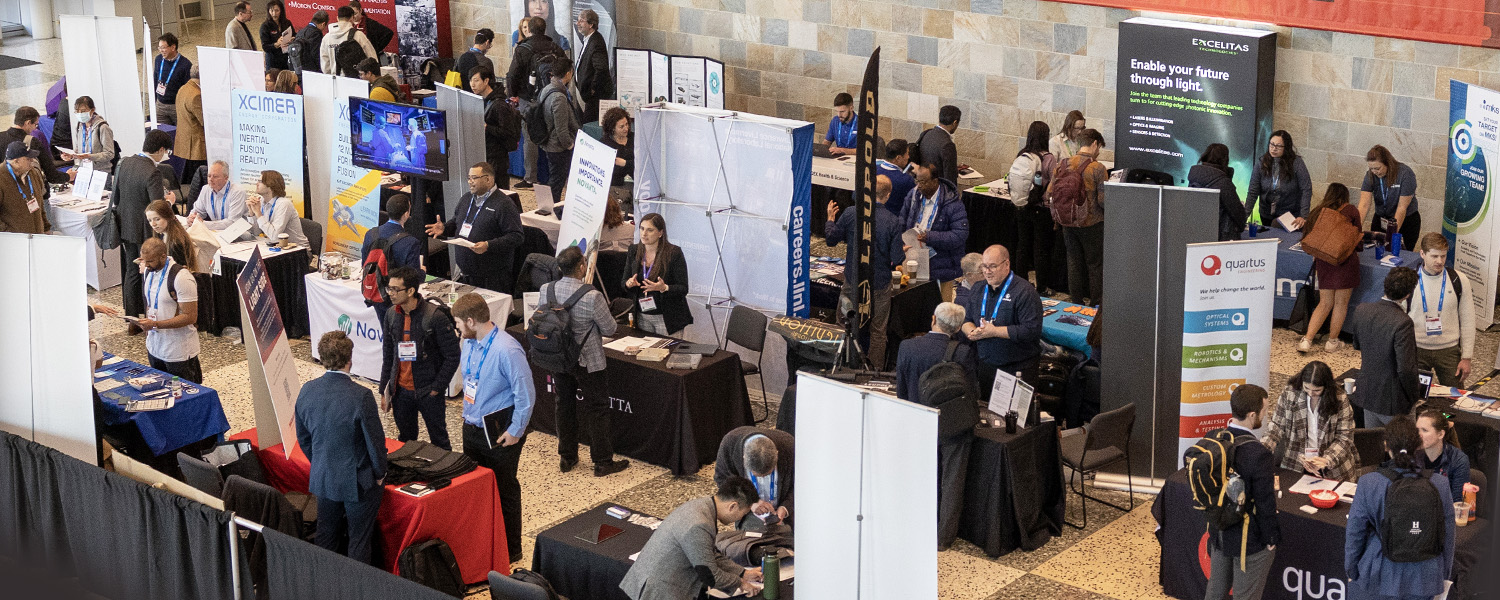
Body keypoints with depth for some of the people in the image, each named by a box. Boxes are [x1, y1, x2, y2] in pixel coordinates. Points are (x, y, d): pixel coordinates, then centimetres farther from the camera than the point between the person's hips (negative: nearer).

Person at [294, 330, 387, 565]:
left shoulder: (307, 391, -7)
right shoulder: (361, 396, -24)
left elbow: (303, 438, 6)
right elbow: (375, 440, -17)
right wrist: (379, 473, 0)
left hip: (322, 479, 5)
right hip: (358, 482, -5)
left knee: (326, 536, 19)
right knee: (359, 539, 10)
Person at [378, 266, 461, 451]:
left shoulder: (435, 316, -17)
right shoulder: (391, 315, 0)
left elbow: (452, 356, -12)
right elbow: (388, 356, 10)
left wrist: (437, 388, -12)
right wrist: (384, 391, 9)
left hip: (428, 393, -5)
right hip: (401, 390, 5)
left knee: (439, 442, 9)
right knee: (404, 442, 16)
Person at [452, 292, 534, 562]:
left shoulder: (507, 350, -25)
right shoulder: (469, 343, -1)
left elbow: (526, 394, -20)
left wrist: (515, 431, -16)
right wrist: (468, 412, 14)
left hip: (500, 433, -8)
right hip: (472, 427, 8)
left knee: (504, 491, 6)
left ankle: (511, 550, 20)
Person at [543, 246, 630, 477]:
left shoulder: (546, 291, -11)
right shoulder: (592, 297, -26)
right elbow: (609, 329, -15)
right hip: (588, 361, -5)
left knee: (565, 406, 20)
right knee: (596, 410, 9)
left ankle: (567, 458, 30)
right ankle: (602, 462, 17)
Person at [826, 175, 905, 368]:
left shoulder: (850, 215, -13)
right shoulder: (893, 222, -16)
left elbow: (831, 238, 2)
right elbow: (897, 260, -13)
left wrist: (830, 219, 20)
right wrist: (902, 253, 10)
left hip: (852, 281, 1)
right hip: (880, 284, -1)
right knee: (877, 331, 12)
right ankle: (876, 371, 14)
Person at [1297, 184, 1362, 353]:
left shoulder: (1320, 211, 10)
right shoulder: (1350, 210, 3)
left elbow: (1307, 236, 8)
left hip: (1323, 261, 4)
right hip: (1345, 260, -4)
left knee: (1325, 303, 13)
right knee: (1341, 302, 9)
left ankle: (1307, 339, 3)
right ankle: (1332, 341, 15)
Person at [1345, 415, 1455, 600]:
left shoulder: (1368, 484, -16)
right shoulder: (1441, 485, -11)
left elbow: (1355, 532, -6)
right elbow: (1448, 537, 0)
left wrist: (1351, 571, 10)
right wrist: (1443, 576, 16)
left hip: (1380, 579, -2)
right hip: (1425, 582, 2)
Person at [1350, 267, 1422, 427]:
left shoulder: (1361, 310, -6)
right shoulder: (1402, 323, -27)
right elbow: (1406, 369, -24)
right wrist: (1414, 395, -8)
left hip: (1367, 395, 7)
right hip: (1393, 401, -6)